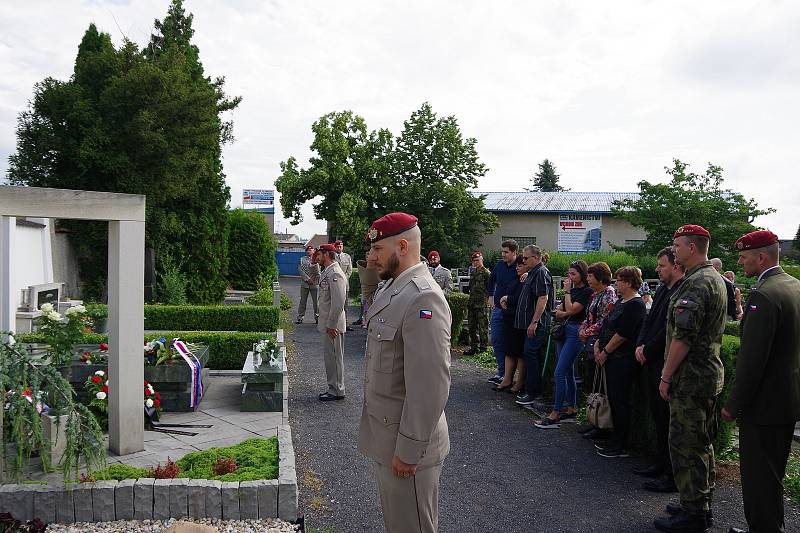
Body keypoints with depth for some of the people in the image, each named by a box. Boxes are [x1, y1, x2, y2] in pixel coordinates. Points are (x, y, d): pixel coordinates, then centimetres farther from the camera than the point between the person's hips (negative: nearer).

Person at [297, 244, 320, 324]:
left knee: (316, 301, 0)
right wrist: (307, 279, -10)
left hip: (314, 284, -1)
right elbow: (300, 270, -2)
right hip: (304, 283, 1)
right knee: (303, 301, 4)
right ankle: (300, 317, 9)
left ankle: (317, 317, 8)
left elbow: (318, 273, -3)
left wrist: (314, 263, -15)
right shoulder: (302, 259, 10)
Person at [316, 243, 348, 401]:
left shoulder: (335, 274, -18)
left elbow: (339, 302, -23)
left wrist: (331, 325, -22)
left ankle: (337, 391, 7)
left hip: (333, 325, -10)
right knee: (330, 356, 16)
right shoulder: (327, 272, 14)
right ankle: (333, 388, 25)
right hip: (328, 323, 10)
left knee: (334, 357, -2)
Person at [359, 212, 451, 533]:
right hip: (384, 434, 9)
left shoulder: (423, 299, -24)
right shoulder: (390, 288, 8)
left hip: (406, 445, -9)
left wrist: (408, 451, -22)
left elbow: (430, 386, -27)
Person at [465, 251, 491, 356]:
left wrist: (486, 299, -13)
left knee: (483, 327, -2)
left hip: (482, 304, -8)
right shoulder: (473, 272, 17)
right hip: (472, 304, 8)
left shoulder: (486, 272, -6)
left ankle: (483, 347, 4)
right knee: (472, 326, 10)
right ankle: (474, 347, 17)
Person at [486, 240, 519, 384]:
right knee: (496, 341, 9)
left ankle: (507, 373, 12)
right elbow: (491, 279, 24)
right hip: (498, 308, 6)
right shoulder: (500, 264, 5)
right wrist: (491, 296, 18)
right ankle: (502, 370, 20)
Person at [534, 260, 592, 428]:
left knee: (560, 373, -12)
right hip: (564, 331, 9)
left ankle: (555, 415, -10)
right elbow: (558, 313, 15)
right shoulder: (572, 290, 16)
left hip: (575, 333, -9)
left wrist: (567, 291, -8)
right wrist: (567, 313, -6)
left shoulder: (587, 292, -8)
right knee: (568, 372, 12)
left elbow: (571, 310, -17)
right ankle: (572, 409, 21)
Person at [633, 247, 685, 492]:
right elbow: (650, 320, 17)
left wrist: (648, 351, -13)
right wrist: (640, 345, 3)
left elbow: (669, 331, -22)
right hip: (653, 363, 9)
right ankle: (660, 465, 30)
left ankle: (673, 476, 8)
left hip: (667, 365, -9)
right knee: (659, 418, 17)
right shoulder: (662, 289, 12)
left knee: (668, 420, -1)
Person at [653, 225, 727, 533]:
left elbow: (683, 336, -24)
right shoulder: (715, 279, 15)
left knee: (685, 446, -3)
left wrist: (666, 377, -17)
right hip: (710, 375, 11)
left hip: (690, 379, -11)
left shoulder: (696, 284, -19)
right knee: (702, 444, 17)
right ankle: (702, 506, 28)